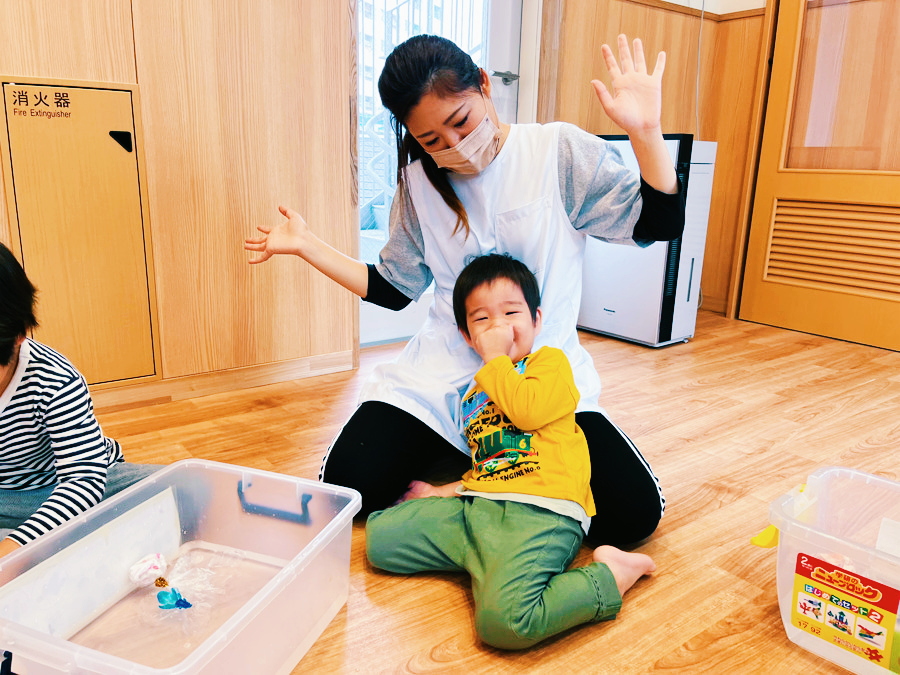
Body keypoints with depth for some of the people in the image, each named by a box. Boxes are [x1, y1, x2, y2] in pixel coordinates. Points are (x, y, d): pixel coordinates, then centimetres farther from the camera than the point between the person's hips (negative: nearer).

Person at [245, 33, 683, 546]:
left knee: (634, 514, -17)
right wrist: (306, 245, 7)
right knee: (347, 487, -13)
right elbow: (394, 289, 11)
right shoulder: (419, 183, 5)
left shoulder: (559, 150, -5)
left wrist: (646, 132, -22)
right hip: (445, 374, 2)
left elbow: (659, 225, -6)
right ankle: (452, 457, 14)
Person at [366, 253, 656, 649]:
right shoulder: (473, 395, 27)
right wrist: (458, 487, 19)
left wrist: (496, 358, -1)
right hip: (476, 504, 8)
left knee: (504, 622, -31)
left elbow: (529, 410, -14)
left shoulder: (550, 360, 7)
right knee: (378, 535, -2)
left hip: (538, 511, -7)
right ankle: (491, 560, 4)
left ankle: (610, 575, -6)